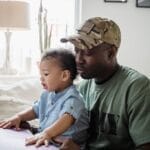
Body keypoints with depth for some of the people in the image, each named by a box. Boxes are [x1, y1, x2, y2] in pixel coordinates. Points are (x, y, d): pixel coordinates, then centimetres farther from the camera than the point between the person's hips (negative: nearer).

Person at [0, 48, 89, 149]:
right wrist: (18, 117, 9)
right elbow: (35, 110, 25)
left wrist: (47, 133, -47)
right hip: (47, 143, 7)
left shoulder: (72, 98, -16)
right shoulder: (47, 94, 11)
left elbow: (67, 119, -33)